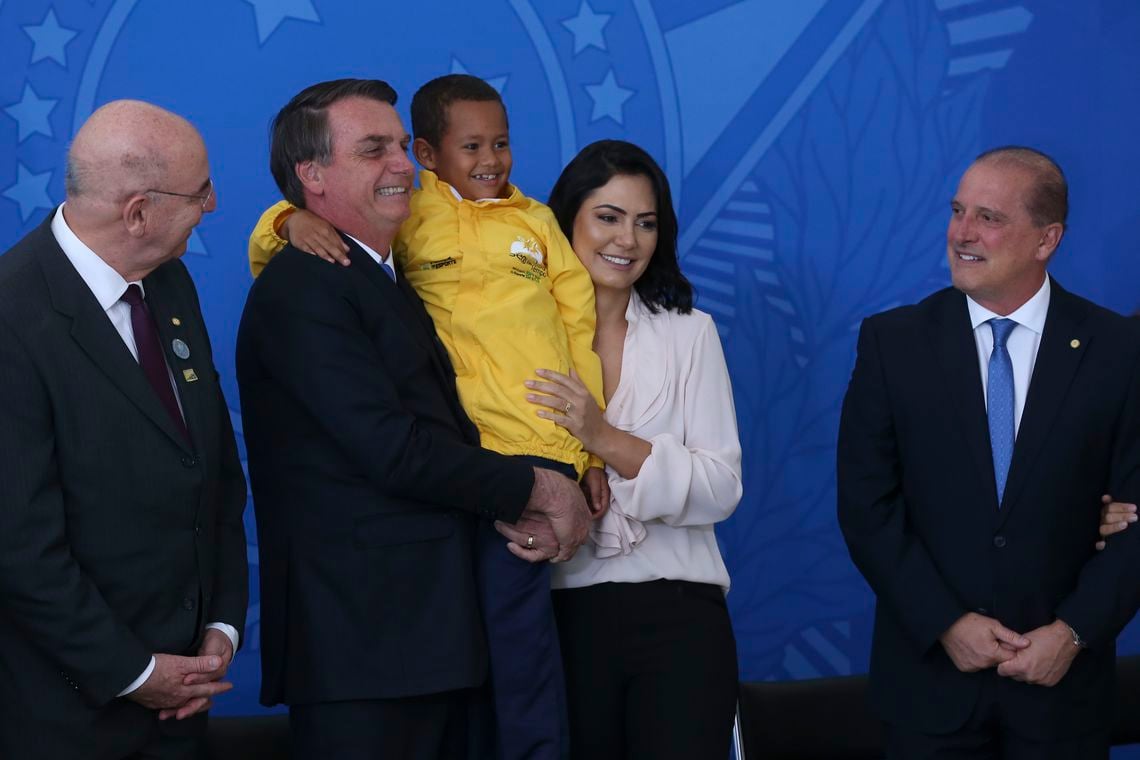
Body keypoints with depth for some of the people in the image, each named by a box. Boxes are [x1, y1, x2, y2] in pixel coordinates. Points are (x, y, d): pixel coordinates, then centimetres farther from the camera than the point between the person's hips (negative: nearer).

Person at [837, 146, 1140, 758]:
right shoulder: (893, 342, -2)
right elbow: (866, 507, -3)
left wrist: (1074, 632, -11)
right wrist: (946, 624, -10)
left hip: (1061, 681, 0)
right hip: (929, 676, 0)